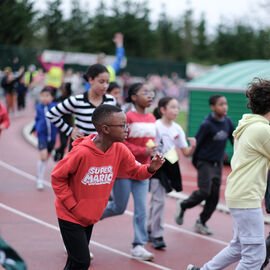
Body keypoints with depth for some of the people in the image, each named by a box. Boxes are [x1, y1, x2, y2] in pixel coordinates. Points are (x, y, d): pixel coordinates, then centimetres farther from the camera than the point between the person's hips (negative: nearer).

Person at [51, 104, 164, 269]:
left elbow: (135, 171, 4)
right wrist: (72, 205, -14)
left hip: (90, 217, 6)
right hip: (70, 217, -6)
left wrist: (151, 168, -17)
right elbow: (57, 177, -15)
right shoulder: (82, 152, -27)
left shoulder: (119, 150, -9)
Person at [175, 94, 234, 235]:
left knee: (214, 196, 4)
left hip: (218, 163, 6)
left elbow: (234, 139, 11)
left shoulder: (228, 122, 0)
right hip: (205, 162, -6)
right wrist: (195, 161, -2)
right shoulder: (207, 124, -17)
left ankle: (201, 223, 17)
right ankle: (183, 205, 14)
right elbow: (197, 142, -10)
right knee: (204, 192, -13)